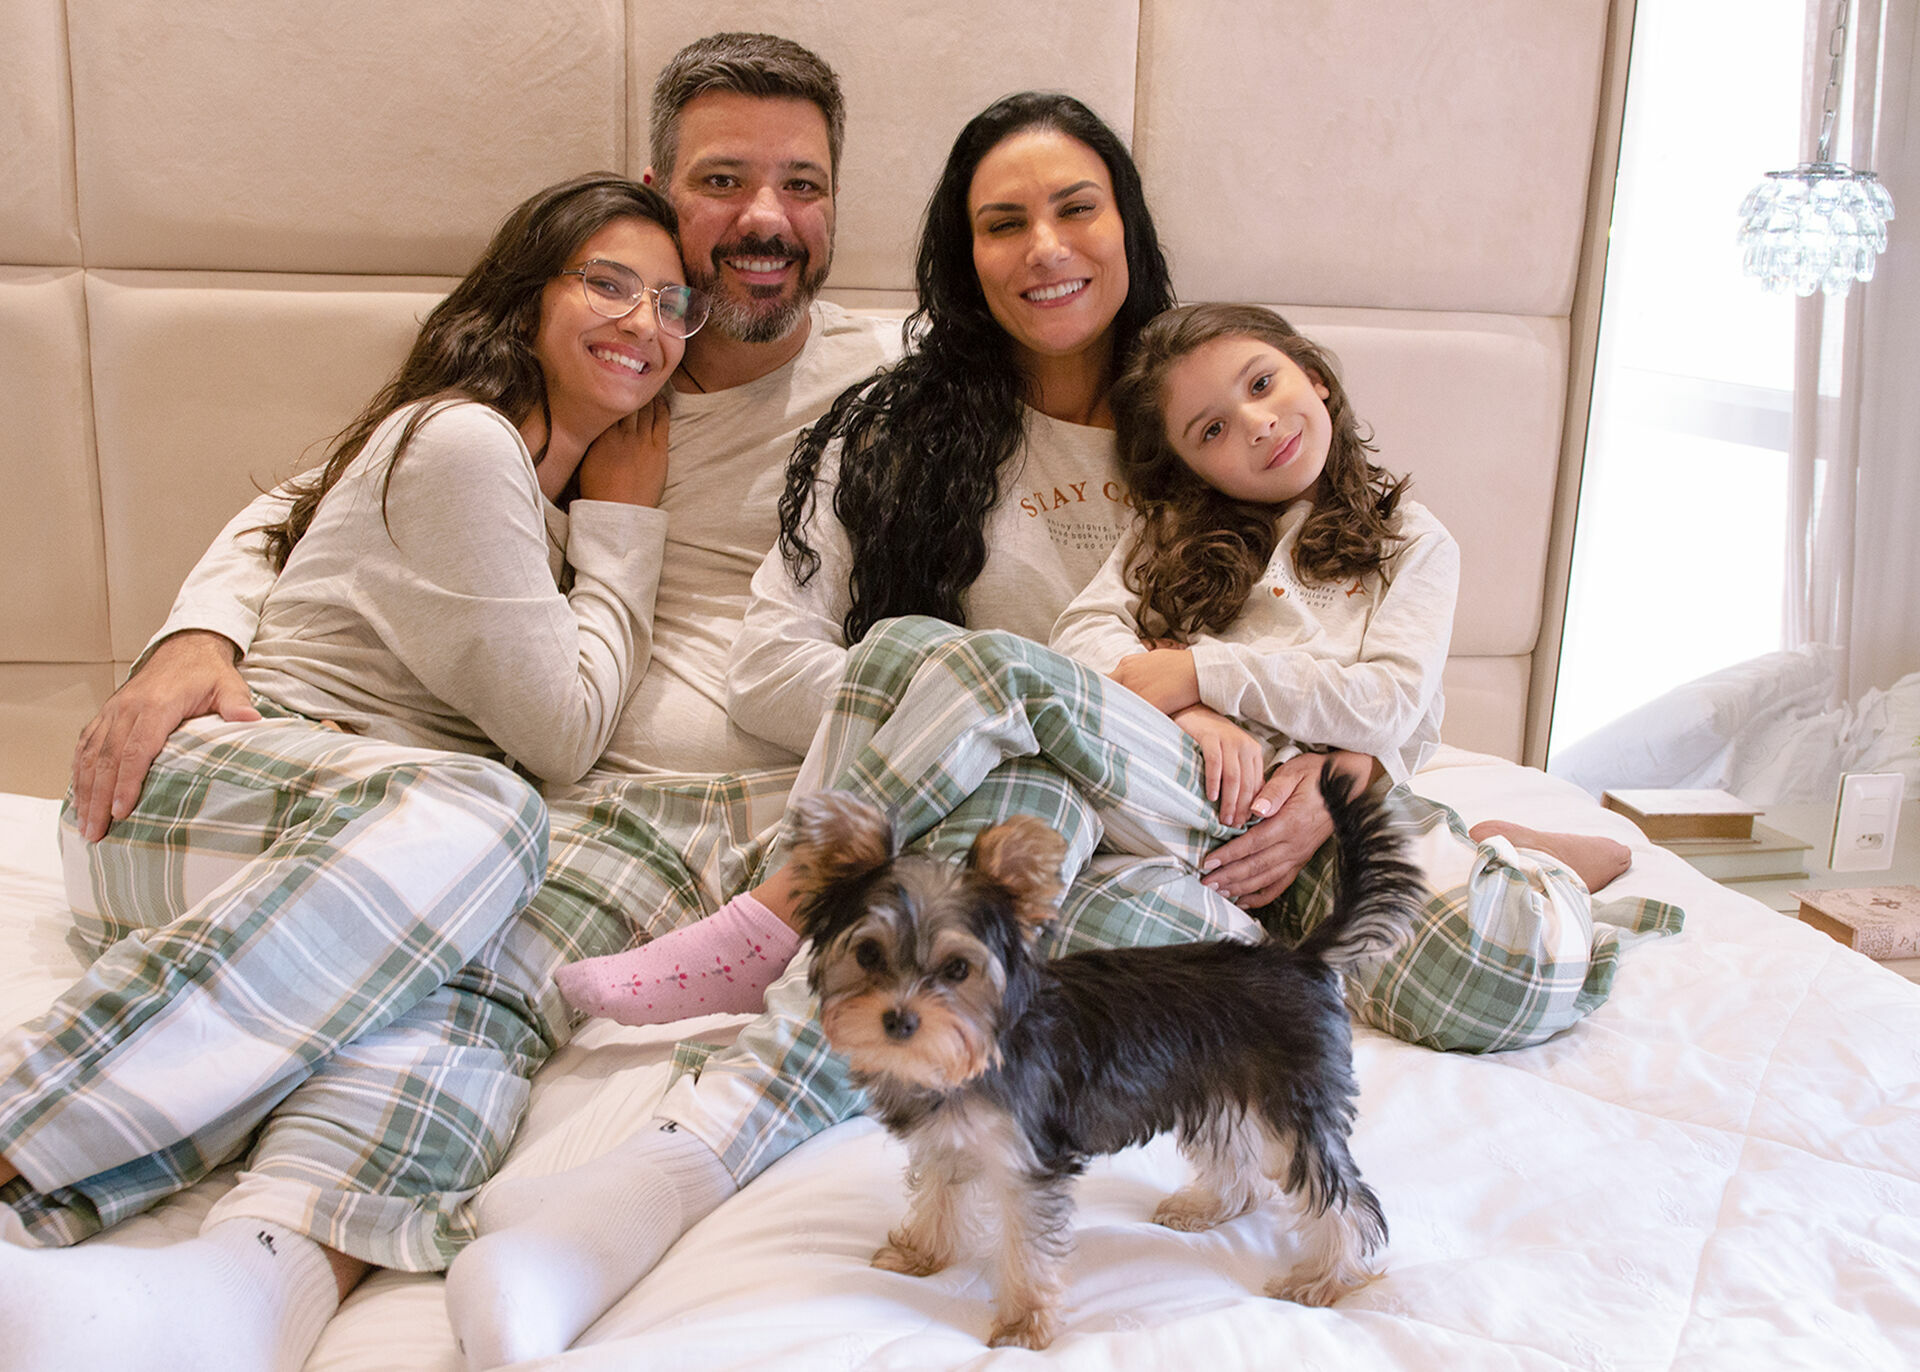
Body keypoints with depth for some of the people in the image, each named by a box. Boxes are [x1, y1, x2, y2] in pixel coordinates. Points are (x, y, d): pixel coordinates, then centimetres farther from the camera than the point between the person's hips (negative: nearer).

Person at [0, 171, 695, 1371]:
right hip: (232, 778, -6)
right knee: (475, 818, -39)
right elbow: (565, 733, -8)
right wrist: (625, 525, 3)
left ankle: (255, 1271, -55)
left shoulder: (551, 473, 24)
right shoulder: (461, 442, -6)